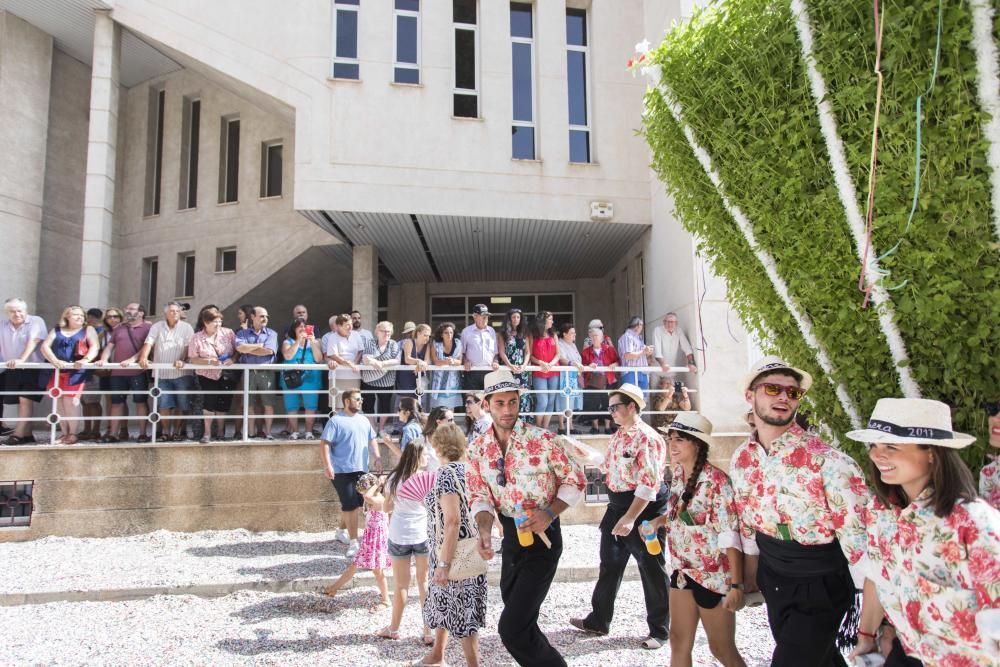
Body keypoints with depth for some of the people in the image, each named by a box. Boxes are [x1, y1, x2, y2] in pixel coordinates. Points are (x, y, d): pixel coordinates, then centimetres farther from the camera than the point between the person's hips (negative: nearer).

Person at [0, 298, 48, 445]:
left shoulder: (36, 321, -8)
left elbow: (33, 341, -20)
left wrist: (21, 360, -32)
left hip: (33, 368, -5)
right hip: (12, 370, 5)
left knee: (26, 400, -12)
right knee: (21, 402, 7)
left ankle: (18, 434, -14)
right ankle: (27, 434, 13)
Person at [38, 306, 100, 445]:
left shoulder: (88, 330, 10)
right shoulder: (56, 330, 16)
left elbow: (95, 347, -3)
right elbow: (45, 346, 3)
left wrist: (85, 360, -22)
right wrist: (55, 361, -15)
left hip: (75, 371, -3)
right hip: (56, 371, 3)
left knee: (70, 401, -9)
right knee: (59, 402, 4)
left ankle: (73, 434, -3)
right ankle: (64, 433, 11)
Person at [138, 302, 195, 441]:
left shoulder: (186, 327, 6)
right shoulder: (157, 327, 10)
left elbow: (188, 346, -3)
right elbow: (148, 343, -1)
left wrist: (182, 360, -20)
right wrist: (143, 357, -19)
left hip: (181, 373, -1)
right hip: (162, 373, 1)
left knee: (181, 405, 1)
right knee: (164, 404, -1)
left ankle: (177, 431, 13)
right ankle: (166, 432, 8)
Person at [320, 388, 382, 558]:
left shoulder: (363, 420, 14)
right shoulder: (335, 421, -7)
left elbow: (372, 440, 21)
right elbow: (324, 443, -12)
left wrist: (378, 459, 11)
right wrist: (327, 465, -21)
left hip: (361, 469, 6)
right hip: (342, 471, -6)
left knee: (350, 505, 10)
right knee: (350, 505, -4)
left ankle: (342, 532, 26)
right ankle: (353, 542, 4)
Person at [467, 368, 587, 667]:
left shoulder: (542, 440, -15)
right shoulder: (477, 449, -1)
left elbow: (576, 479, -7)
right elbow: (481, 497, 3)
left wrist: (550, 513, -20)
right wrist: (484, 530, -16)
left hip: (543, 536, -6)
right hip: (511, 536, 6)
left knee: (511, 628, -12)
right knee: (522, 623, 18)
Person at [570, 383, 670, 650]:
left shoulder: (648, 438, -19)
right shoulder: (617, 437, 9)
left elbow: (648, 484, -25)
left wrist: (630, 518, -28)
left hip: (644, 509, -9)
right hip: (617, 506, 9)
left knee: (652, 570, 5)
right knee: (609, 566, 16)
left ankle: (659, 630, 20)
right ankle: (598, 620, 30)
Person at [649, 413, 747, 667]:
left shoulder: (716, 481, -22)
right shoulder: (677, 474, 1)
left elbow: (730, 536, -23)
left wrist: (736, 585, -25)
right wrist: (659, 520, 0)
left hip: (714, 576, -7)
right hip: (682, 571, 7)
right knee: (678, 643, 14)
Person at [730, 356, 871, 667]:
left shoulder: (827, 461, -23)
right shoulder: (741, 459, -4)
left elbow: (858, 534, -21)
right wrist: (750, 575, 19)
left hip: (821, 583, -5)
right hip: (773, 579, 6)